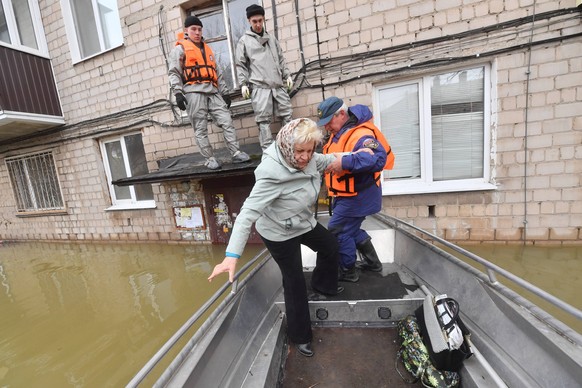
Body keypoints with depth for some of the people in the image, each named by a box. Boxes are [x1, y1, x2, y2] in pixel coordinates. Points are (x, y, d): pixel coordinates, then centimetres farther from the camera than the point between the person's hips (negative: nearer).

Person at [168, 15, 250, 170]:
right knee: (200, 129, -6)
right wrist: (178, 93, -14)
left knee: (227, 121, -8)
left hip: (213, 92, 5)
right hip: (194, 93, -5)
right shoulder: (180, 49, 9)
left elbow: (217, 73, 26)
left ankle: (236, 153, -8)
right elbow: (174, 72, 0)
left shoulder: (207, 49, 27)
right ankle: (210, 159, -1)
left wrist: (224, 92, 17)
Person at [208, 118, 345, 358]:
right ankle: (300, 336, 33)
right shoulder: (272, 174, -36)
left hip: (303, 223, 9)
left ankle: (323, 285, 54)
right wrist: (232, 255, -44)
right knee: (294, 282, 6)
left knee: (330, 247, 25)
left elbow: (326, 160, 11)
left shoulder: (308, 158, -12)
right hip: (279, 233, -8)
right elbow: (249, 212, -40)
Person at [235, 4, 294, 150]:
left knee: (287, 114, 2)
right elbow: (240, 64, 5)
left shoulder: (271, 39, 22)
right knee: (264, 120, -7)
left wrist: (287, 75, 12)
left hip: (278, 85, 4)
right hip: (259, 86, -4)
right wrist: (243, 84, -5)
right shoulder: (244, 40, 10)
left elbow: (281, 60, 23)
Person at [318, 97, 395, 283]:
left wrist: (345, 163, -44)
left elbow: (378, 158, -41)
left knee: (338, 230, 0)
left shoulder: (360, 134, -26)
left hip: (357, 196, -10)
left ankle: (348, 272, 22)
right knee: (350, 229, 21)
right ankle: (372, 261, 39)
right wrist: (327, 162, 2)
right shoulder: (339, 132, 7)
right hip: (345, 194, 10)